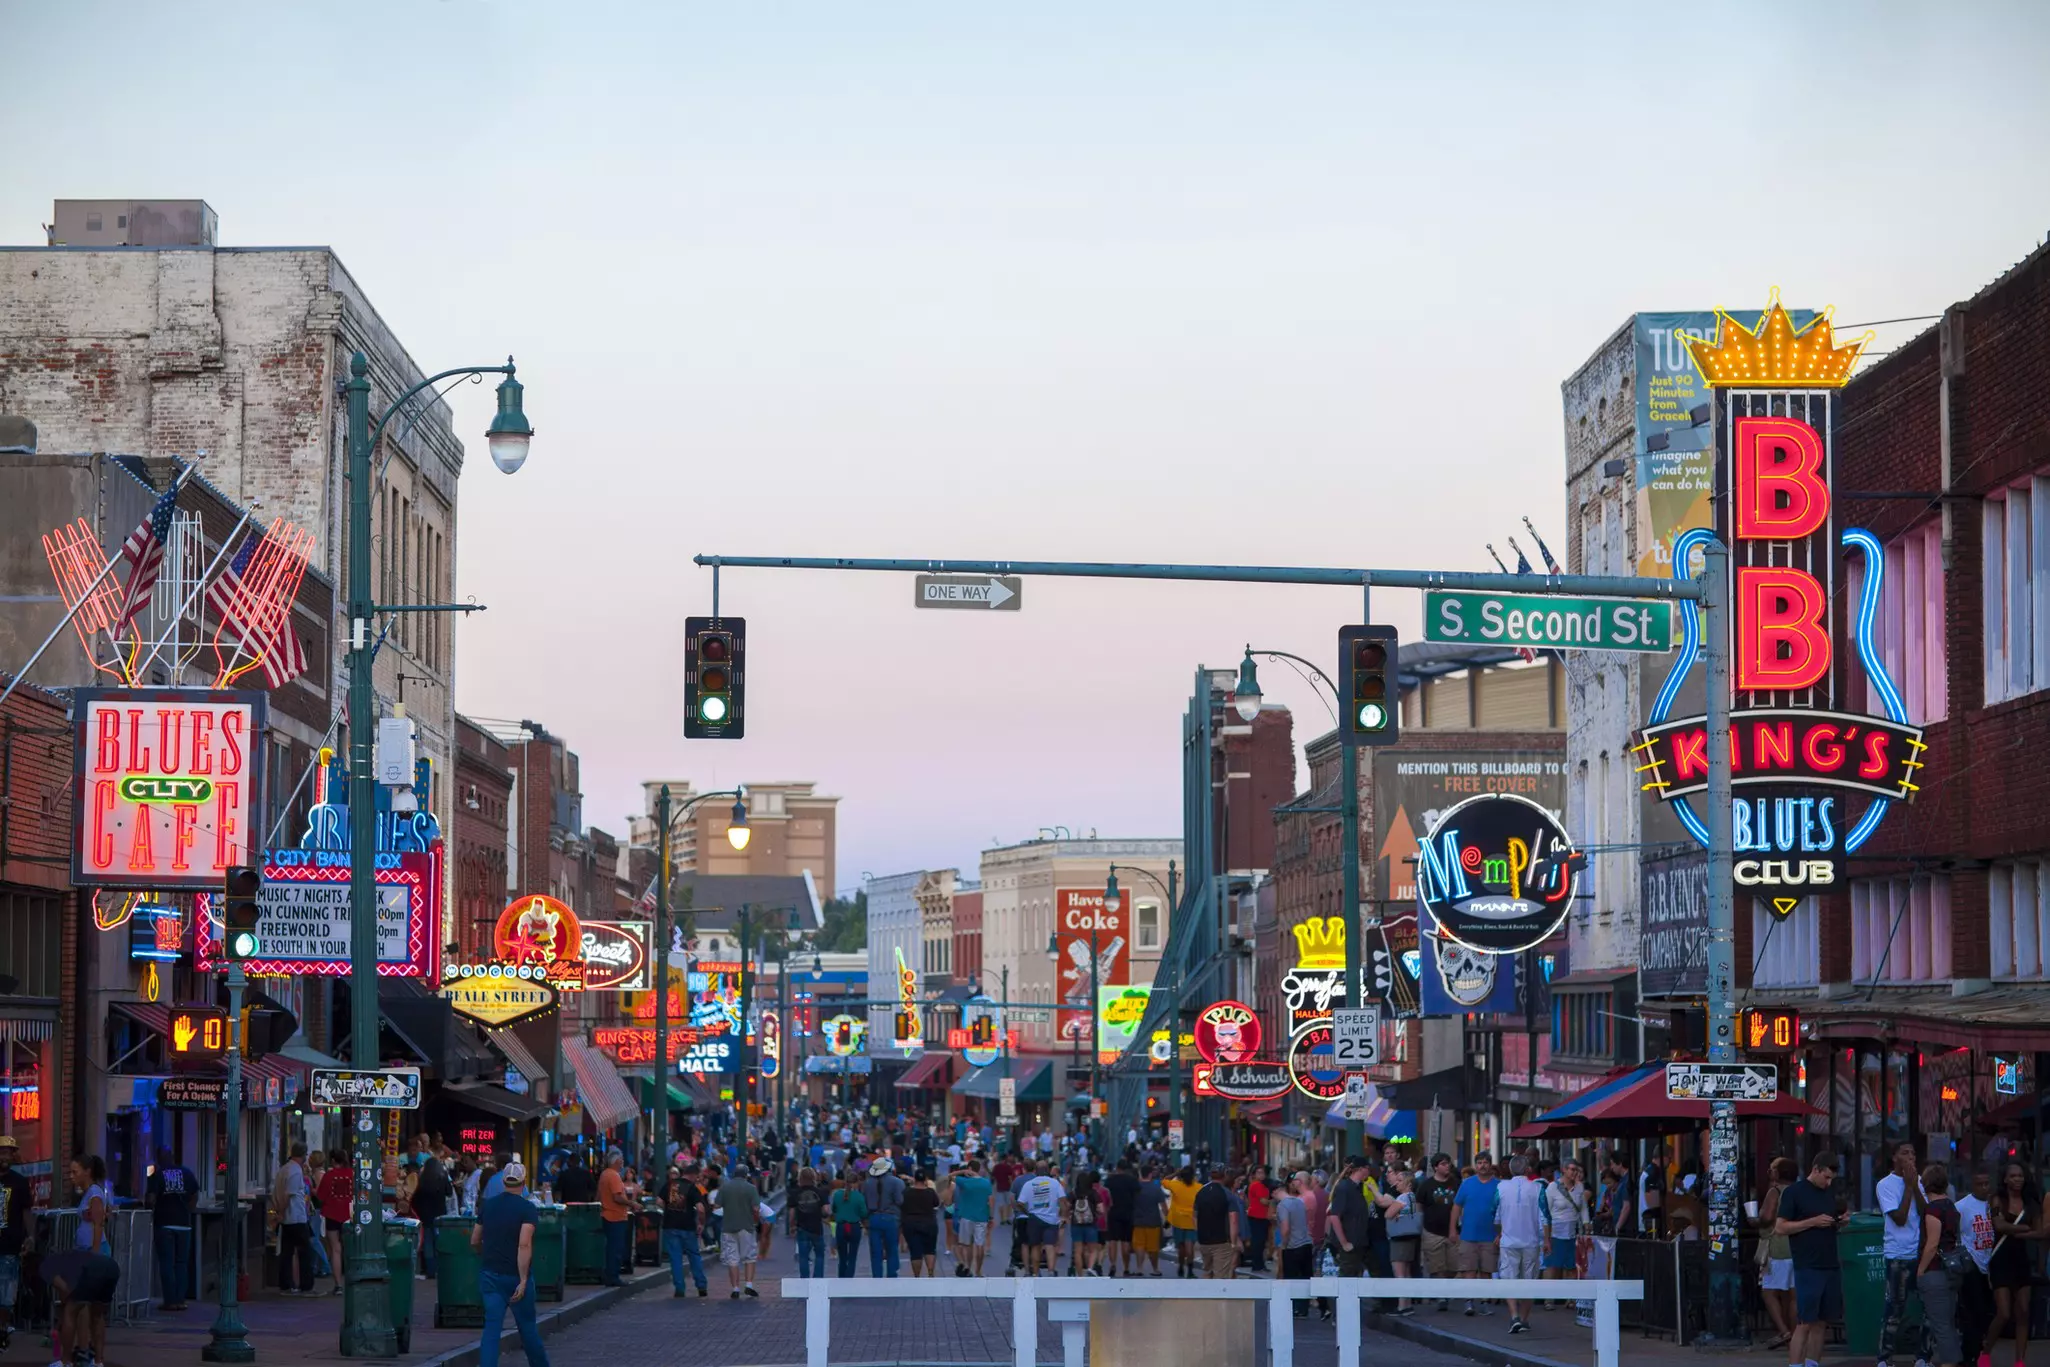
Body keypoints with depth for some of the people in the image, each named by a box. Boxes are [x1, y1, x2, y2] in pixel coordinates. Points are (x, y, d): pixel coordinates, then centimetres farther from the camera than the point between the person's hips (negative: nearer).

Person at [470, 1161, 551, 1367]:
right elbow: (524, 1245, -22)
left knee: (492, 1326, -1)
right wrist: (523, 1281, -22)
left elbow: (474, 1241, 12)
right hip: (516, 1275, -3)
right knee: (527, 1325, 12)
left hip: (490, 1273, 3)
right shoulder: (527, 1208, -11)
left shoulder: (488, 1205, 5)